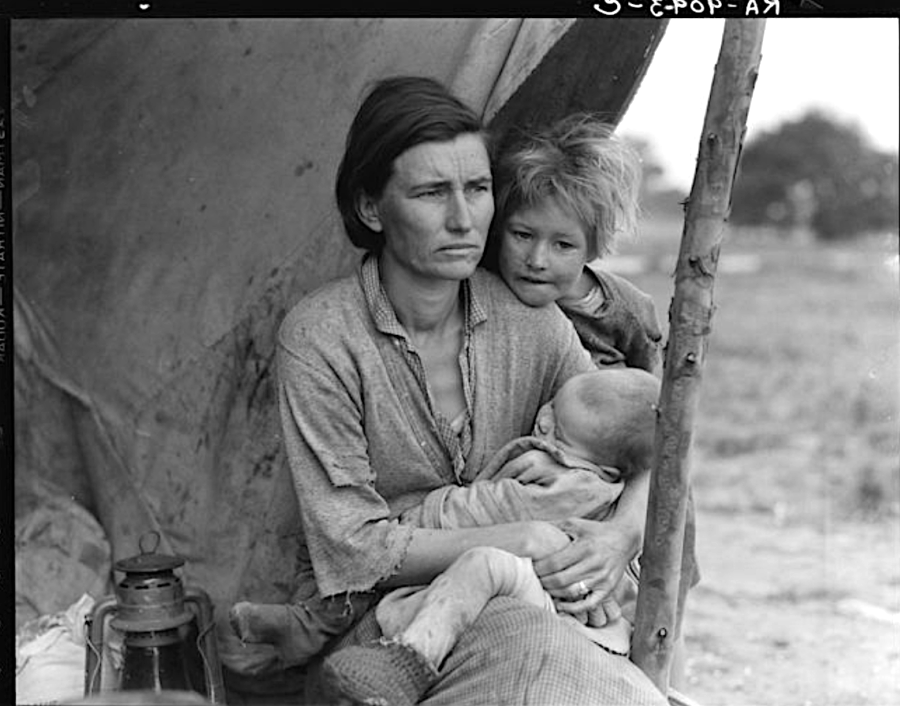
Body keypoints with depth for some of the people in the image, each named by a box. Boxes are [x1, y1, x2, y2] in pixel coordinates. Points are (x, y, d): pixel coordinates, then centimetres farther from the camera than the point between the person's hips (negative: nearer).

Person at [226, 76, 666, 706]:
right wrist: (511, 541, -21)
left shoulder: (528, 321, -1)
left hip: (504, 603, 4)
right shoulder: (319, 338, -14)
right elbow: (352, 546, -15)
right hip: (373, 614, -3)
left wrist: (624, 531, -14)